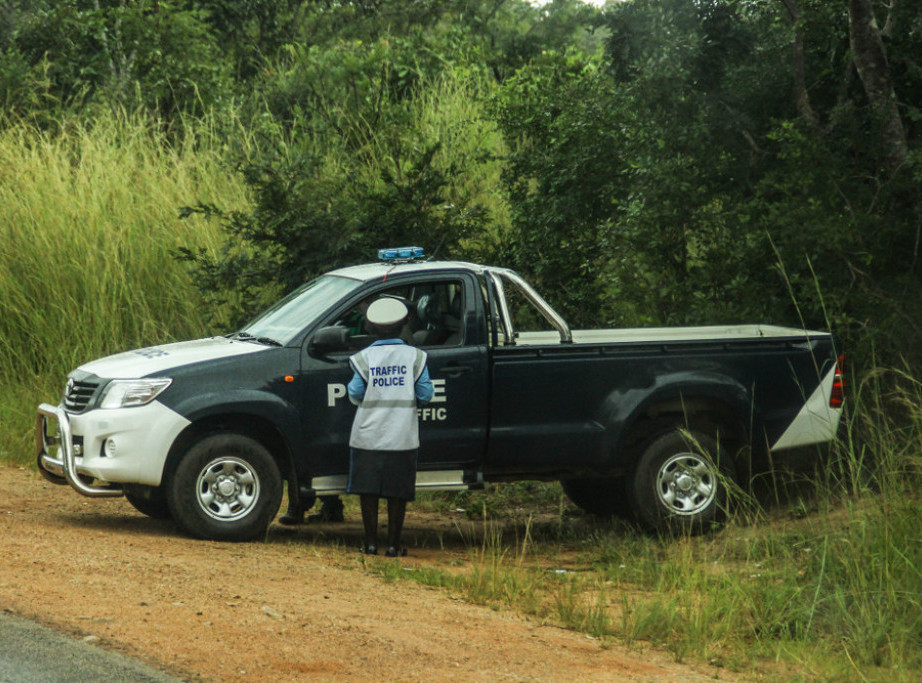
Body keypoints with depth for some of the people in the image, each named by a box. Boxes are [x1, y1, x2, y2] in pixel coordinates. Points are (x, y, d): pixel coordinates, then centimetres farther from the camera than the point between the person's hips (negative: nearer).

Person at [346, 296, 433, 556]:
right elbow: (425, 394, -2)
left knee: (368, 489, 7)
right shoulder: (414, 356, -2)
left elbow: (355, 395, -2)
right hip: (402, 436, 0)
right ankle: (393, 544, 6)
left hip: (368, 435, 0)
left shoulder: (364, 358, -4)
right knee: (397, 492, 6)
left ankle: (370, 543, 7)